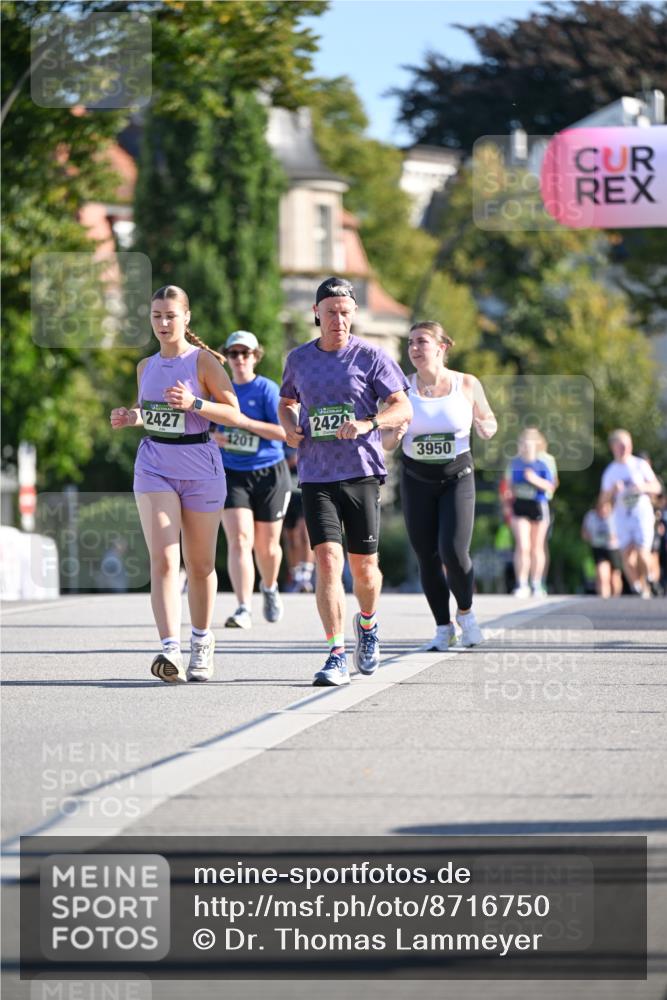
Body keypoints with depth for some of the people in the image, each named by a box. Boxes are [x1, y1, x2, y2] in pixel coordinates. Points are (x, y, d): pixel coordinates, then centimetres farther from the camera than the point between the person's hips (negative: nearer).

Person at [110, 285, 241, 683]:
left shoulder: (204, 361, -5)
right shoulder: (146, 366, 10)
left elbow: (234, 414, -7)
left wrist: (194, 403, -22)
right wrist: (130, 418, 2)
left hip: (200, 468, -3)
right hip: (155, 467, 3)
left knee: (200, 564, 9)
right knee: (163, 560, -14)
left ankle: (203, 643, 30)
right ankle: (171, 650, -25)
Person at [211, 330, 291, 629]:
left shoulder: (267, 389, -7)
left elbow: (284, 431, -17)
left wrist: (245, 422, -23)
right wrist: (212, 436, -4)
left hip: (269, 474, -2)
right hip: (232, 475, 2)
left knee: (267, 546, 10)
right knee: (239, 540, -16)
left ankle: (269, 587, 42)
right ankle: (243, 610, -21)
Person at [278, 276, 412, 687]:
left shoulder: (370, 356, -2)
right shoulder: (299, 359, 9)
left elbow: (404, 409, -4)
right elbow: (287, 402, 27)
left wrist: (368, 424, -22)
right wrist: (290, 428, 4)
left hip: (361, 472, -2)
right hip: (316, 476, 2)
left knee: (363, 567, 6)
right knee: (327, 559, -14)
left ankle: (368, 624, 38)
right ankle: (337, 656, -15)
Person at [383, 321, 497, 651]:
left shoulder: (467, 385, -4)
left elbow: (488, 422, 9)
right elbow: (385, 441, 2)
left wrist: (486, 427, -14)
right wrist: (396, 434, -21)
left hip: (457, 478, -2)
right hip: (416, 480, 2)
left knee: (453, 552, -16)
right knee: (427, 557, 1)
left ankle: (466, 613, 11)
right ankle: (444, 629, 14)